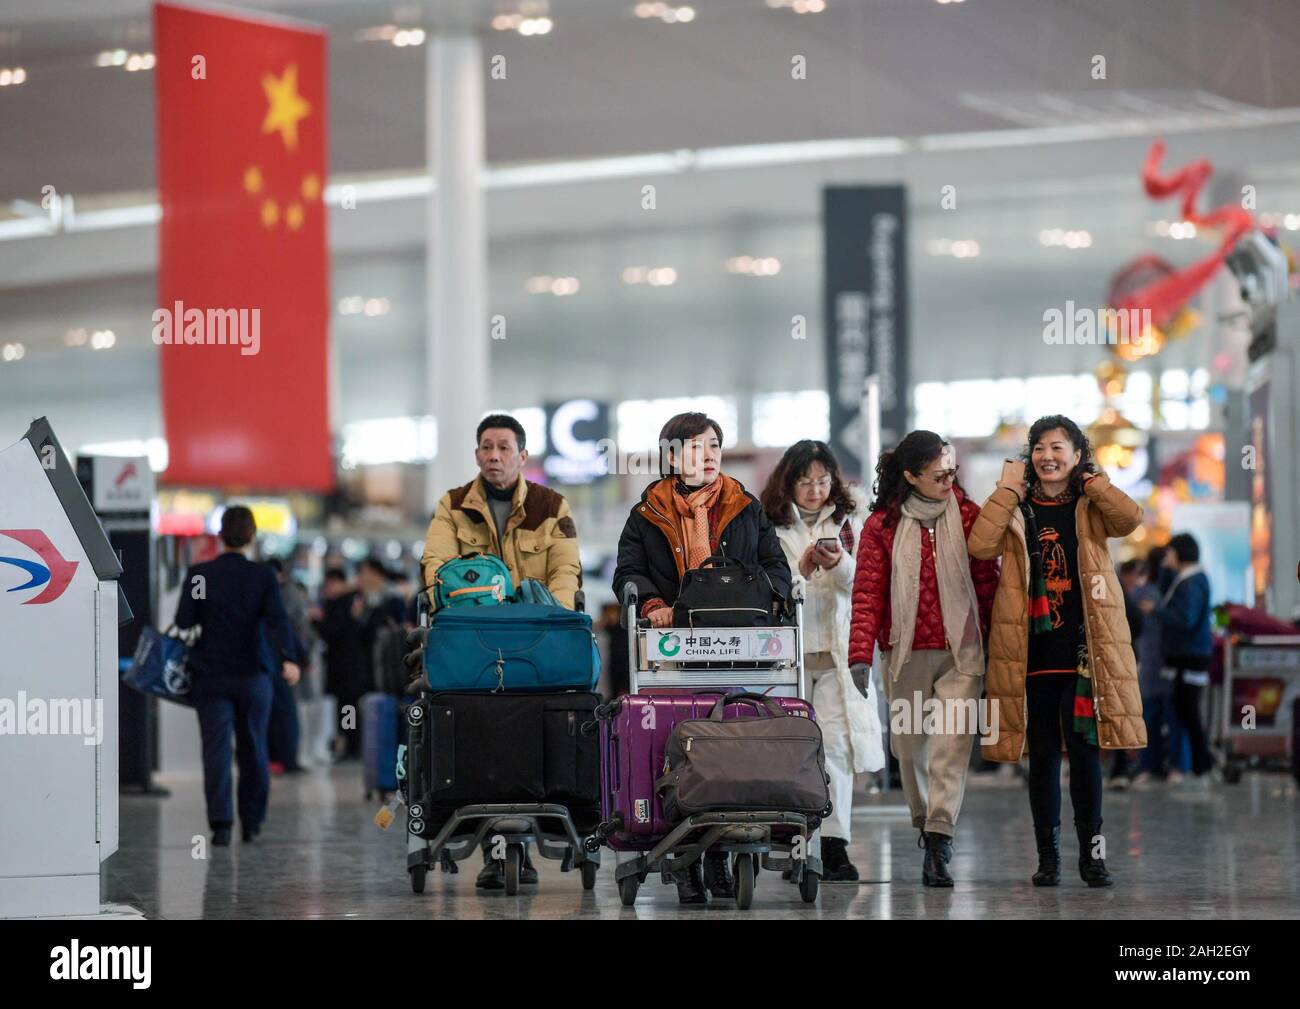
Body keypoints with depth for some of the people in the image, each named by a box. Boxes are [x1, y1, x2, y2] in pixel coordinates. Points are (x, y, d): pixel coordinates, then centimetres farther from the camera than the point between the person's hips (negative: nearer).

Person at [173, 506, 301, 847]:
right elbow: (278, 620, -15)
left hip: (210, 675, -1)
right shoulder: (262, 576, -3)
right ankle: (251, 823, 18)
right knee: (253, 749, 13)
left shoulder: (198, 575, -4)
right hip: (253, 674, 1)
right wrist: (288, 659, -23)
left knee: (216, 748, -3)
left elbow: (183, 623, -6)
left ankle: (221, 821, -17)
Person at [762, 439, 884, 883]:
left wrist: (839, 565, -15)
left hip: (836, 650, 1)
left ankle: (835, 845, -6)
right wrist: (801, 568, -18)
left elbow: (862, 586, 4)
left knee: (836, 744, -6)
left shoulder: (850, 521, 10)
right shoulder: (771, 525, 3)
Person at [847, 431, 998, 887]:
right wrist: (860, 654, -11)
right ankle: (925, 822, 32)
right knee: (910, 745, 9)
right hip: (905, 653, 1)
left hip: (960, 651, -1)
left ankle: (937, 842, -15)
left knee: (951, 743, -12)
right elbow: (868, 593, -1)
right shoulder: (882, 525, 2)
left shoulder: (967, 516, 5)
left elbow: (986, 582, 7)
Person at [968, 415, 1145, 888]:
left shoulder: (1090, 508, 7)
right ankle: (1048, 857, 11)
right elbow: (980, 546, -10)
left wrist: (1089, 479, -6)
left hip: (1083, 648, -1)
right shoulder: (1017, 509, 8)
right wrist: (1007, 490, -7)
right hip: (1032, 650, 1)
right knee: (1042, 754, 5)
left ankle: (1092, 852, 8)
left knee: (1084, 749, -2)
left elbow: (1130, 517, -15)